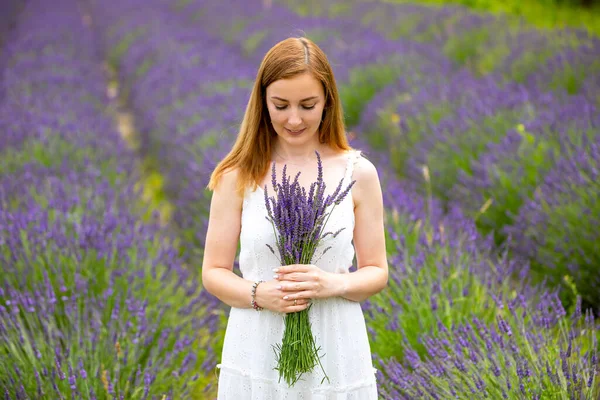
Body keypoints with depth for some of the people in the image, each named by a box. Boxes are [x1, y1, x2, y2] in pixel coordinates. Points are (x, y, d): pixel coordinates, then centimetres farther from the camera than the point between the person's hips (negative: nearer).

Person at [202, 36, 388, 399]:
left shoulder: (358, 173, -2)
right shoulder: (238, 176, -3)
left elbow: (377, 272, 3)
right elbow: (214, 272, 1)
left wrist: (334, 284, -17)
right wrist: (259, 294, -18)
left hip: (335, 358, 1)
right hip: (256, 358, 0)